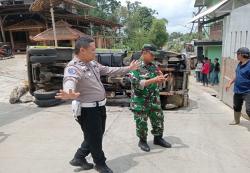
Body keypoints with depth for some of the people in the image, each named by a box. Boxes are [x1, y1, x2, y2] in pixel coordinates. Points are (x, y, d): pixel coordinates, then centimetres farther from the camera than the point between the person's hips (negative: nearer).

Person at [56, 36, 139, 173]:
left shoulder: (93, 63, 6)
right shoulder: (73, 67, -22)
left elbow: (109, 70, 18)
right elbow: (70, 82, -43)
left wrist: (128, 68, 23)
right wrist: (70, 94, -66)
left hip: (99, 106, 9)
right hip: (87, 109, -9)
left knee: (97, 136, 23)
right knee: (94, 138, 9)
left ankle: (79, 158, 41)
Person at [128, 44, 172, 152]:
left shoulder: (153, 66, 8)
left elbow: (159, 80, 16)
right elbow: (136, 83, -23)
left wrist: (161, 79, -9)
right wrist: (153, 80, -28)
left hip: (154, 100, 6)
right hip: (140, 102, -6)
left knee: (159, 119, 14)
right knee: (141, 123, 6)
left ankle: (158, 138, 35)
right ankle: (142, 141, 28)